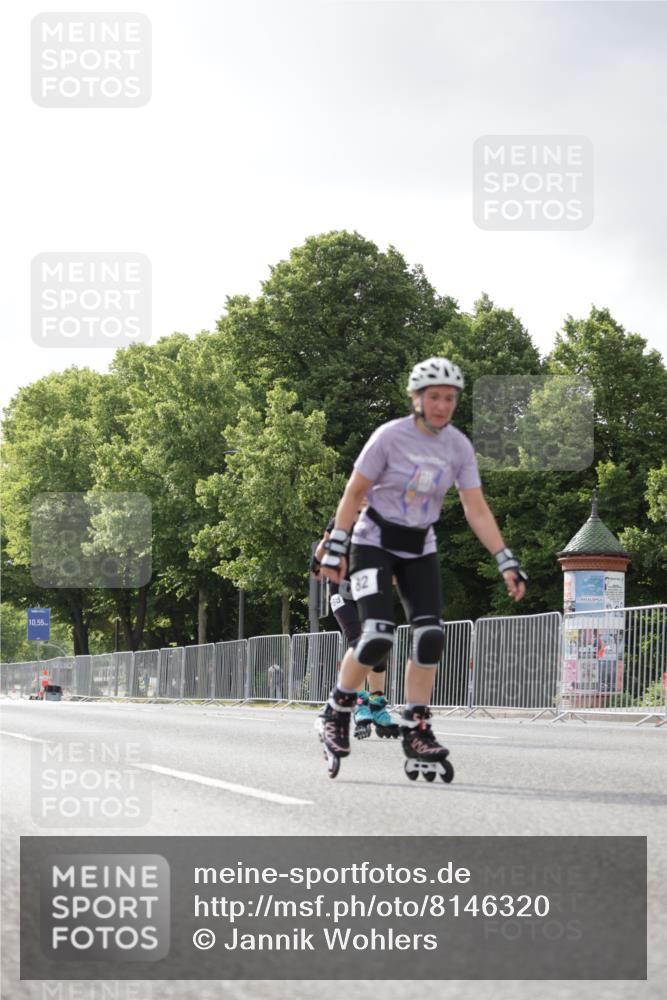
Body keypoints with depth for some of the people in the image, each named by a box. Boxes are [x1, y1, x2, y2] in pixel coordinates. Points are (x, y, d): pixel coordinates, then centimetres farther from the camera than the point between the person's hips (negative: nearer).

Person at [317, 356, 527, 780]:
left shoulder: (459, 446, -6)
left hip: (420, 547, 4)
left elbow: (477, 510, -6)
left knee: (430, 637, -10)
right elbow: (353, 493, -10)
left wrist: (507, 562, -14)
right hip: (374, 541, -4)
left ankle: (416, 732, 2)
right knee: (379, 637, -19)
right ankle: (336, 712, 3)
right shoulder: (390, 436, -17)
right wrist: (336, 547, -12)